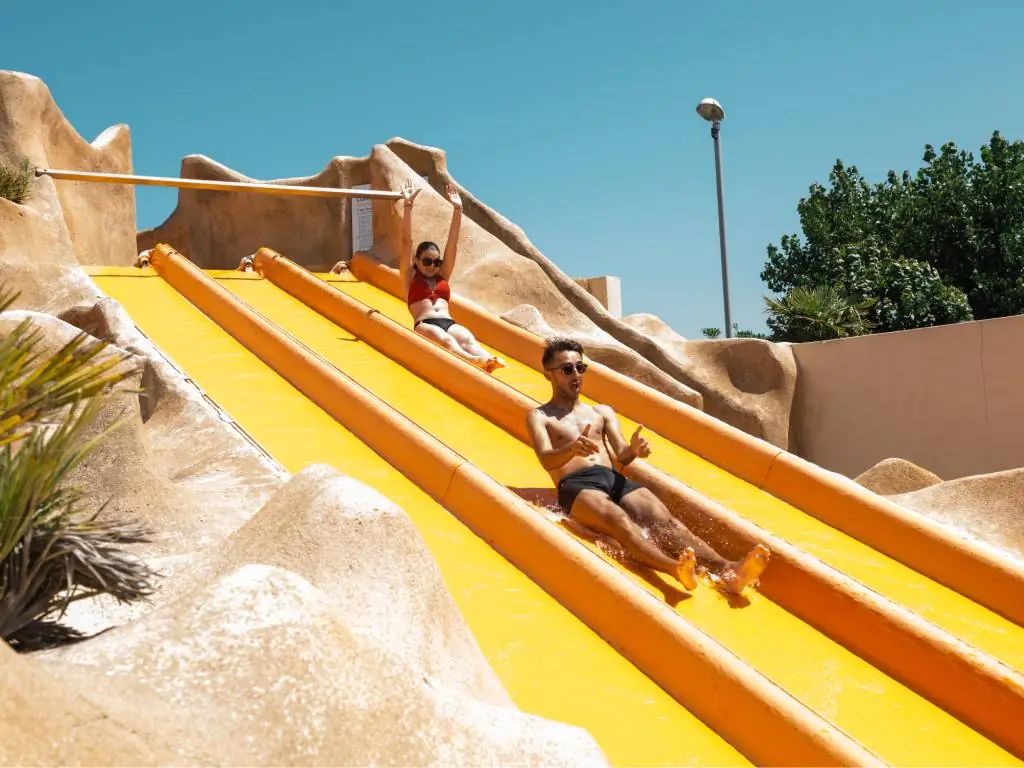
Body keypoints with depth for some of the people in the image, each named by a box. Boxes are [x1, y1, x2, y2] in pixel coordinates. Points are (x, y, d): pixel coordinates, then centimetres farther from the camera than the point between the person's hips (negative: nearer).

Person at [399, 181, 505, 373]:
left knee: (468, 339, -32)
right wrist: (408, 205, 3)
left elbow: (452, 243, 22)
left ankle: (490, 361, -63)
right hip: (425, 325, -4)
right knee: (446, 340, -37)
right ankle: (475, 361, -68)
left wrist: (457, 209, 15)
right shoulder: (411, 277, 20)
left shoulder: (442, 276, 29)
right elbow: (407, 241, 10)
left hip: (449, 323, 4)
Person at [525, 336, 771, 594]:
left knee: (663, 519, -26)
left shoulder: (602, 412, 30)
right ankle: (675, 568, -64)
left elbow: (620, 457, 15)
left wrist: (632, 450, -12)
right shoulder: (539, 416, 17)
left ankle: (726, 572, -48)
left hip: (616, 480, 4)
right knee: (619, 520, -38)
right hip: (577, 485, -4)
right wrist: (571, 449, -27)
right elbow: (547, 460, -3)